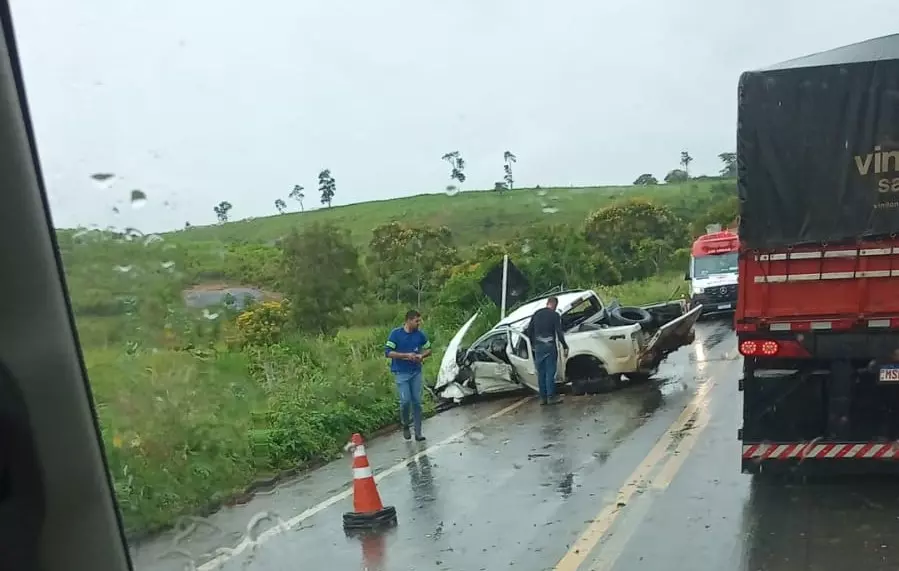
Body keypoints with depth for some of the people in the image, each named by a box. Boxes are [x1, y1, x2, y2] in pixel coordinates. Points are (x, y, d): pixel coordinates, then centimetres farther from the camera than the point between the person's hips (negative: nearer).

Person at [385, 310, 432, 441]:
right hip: (401, 373, -3)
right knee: (405, 401, -9)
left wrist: (422, 355, -10)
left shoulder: (420, 334, 0)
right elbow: (388, 352, -12)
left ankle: (418, 433, 10)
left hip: (416, 372, 3)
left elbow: (428, 349, 12)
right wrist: (406, 355, -20)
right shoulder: (396, 334, -9)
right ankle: (405, 425, 19)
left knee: (417, 402, 3)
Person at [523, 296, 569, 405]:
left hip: (538, 347, 5)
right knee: (550, 372, -2)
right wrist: (565, 346, -6)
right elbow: (559, 332, -12)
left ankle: (543, 397, 11)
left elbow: (529, 330, 12)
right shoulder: (555, 315, -5)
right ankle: (551, 397, -2)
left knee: (541, 373, 9)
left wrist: (533, 344, 22)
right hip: (549, 347, -5)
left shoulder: (536, 314, 10)